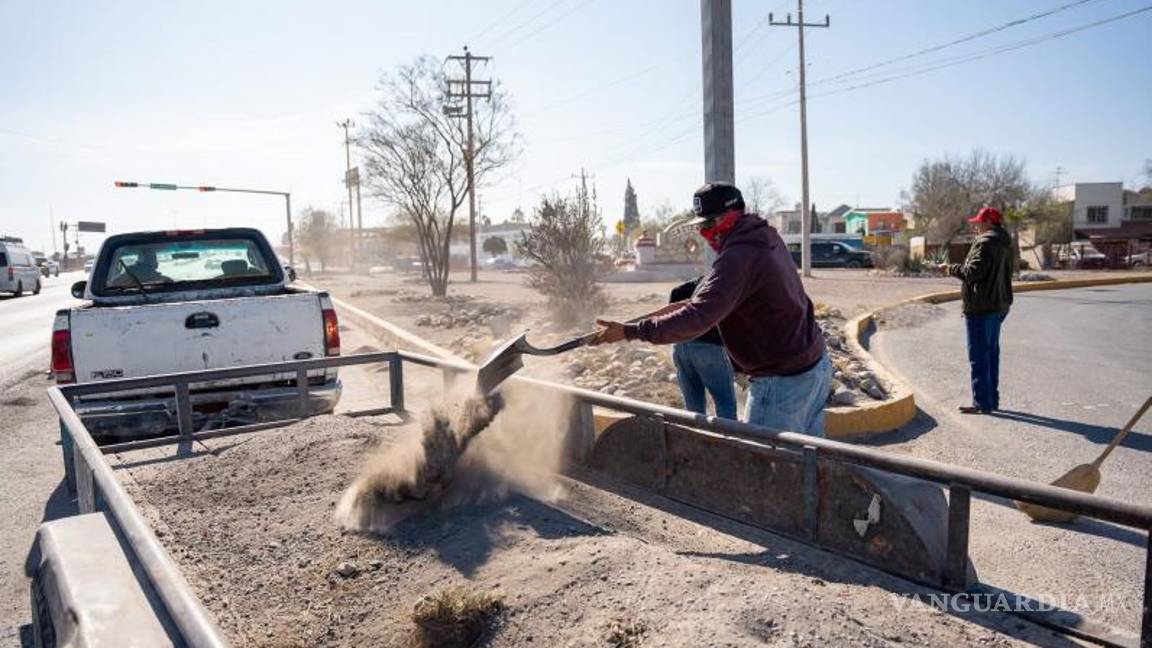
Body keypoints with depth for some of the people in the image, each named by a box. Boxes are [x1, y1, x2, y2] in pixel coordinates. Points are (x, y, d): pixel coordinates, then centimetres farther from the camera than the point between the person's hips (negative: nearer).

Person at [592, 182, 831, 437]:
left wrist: (629, 331, -29)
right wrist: (696, 300, 8)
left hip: (783, 382, -9)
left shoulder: (738, 259, -24)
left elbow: (696, 320, -31)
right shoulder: (768, 237, 6)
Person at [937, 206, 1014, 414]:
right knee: (992, 352, 16)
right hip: (999, 305, 10)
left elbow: (973, 271, -23)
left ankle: (982, 402, -4)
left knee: (979, 355, -5)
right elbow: (1004, 274, 19)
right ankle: (992, 400, 23)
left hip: (981, 307, -10)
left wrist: (951, 268, -9)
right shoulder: (1005, 244, 15)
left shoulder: (985, 242, -16)